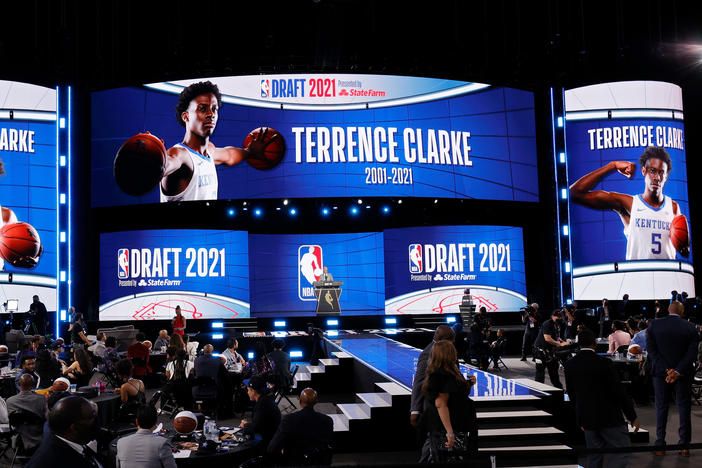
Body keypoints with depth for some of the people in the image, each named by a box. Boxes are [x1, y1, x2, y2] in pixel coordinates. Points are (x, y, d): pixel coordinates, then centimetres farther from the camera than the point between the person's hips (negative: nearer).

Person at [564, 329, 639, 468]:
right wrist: (632, 417, -4)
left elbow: (571, 394, 8)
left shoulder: (569, 365, -1)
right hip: (609, 417, -5)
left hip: (586, 418, 6)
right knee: (623, 449, 2)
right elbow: (619, 391, -13)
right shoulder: (604, 363, -16)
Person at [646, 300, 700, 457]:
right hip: (684, 374, 0)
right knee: (684, 408, 10)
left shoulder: (654, 325, -4)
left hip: (661, 373, 0)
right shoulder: (690, 328, -6)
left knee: (661, 407, 9)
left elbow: (650, 349, -9)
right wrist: (678, 371, -15)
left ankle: (660, 445, 11)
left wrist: (666, 370, -14)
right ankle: (684, 445, 12)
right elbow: (693, 352, -11)